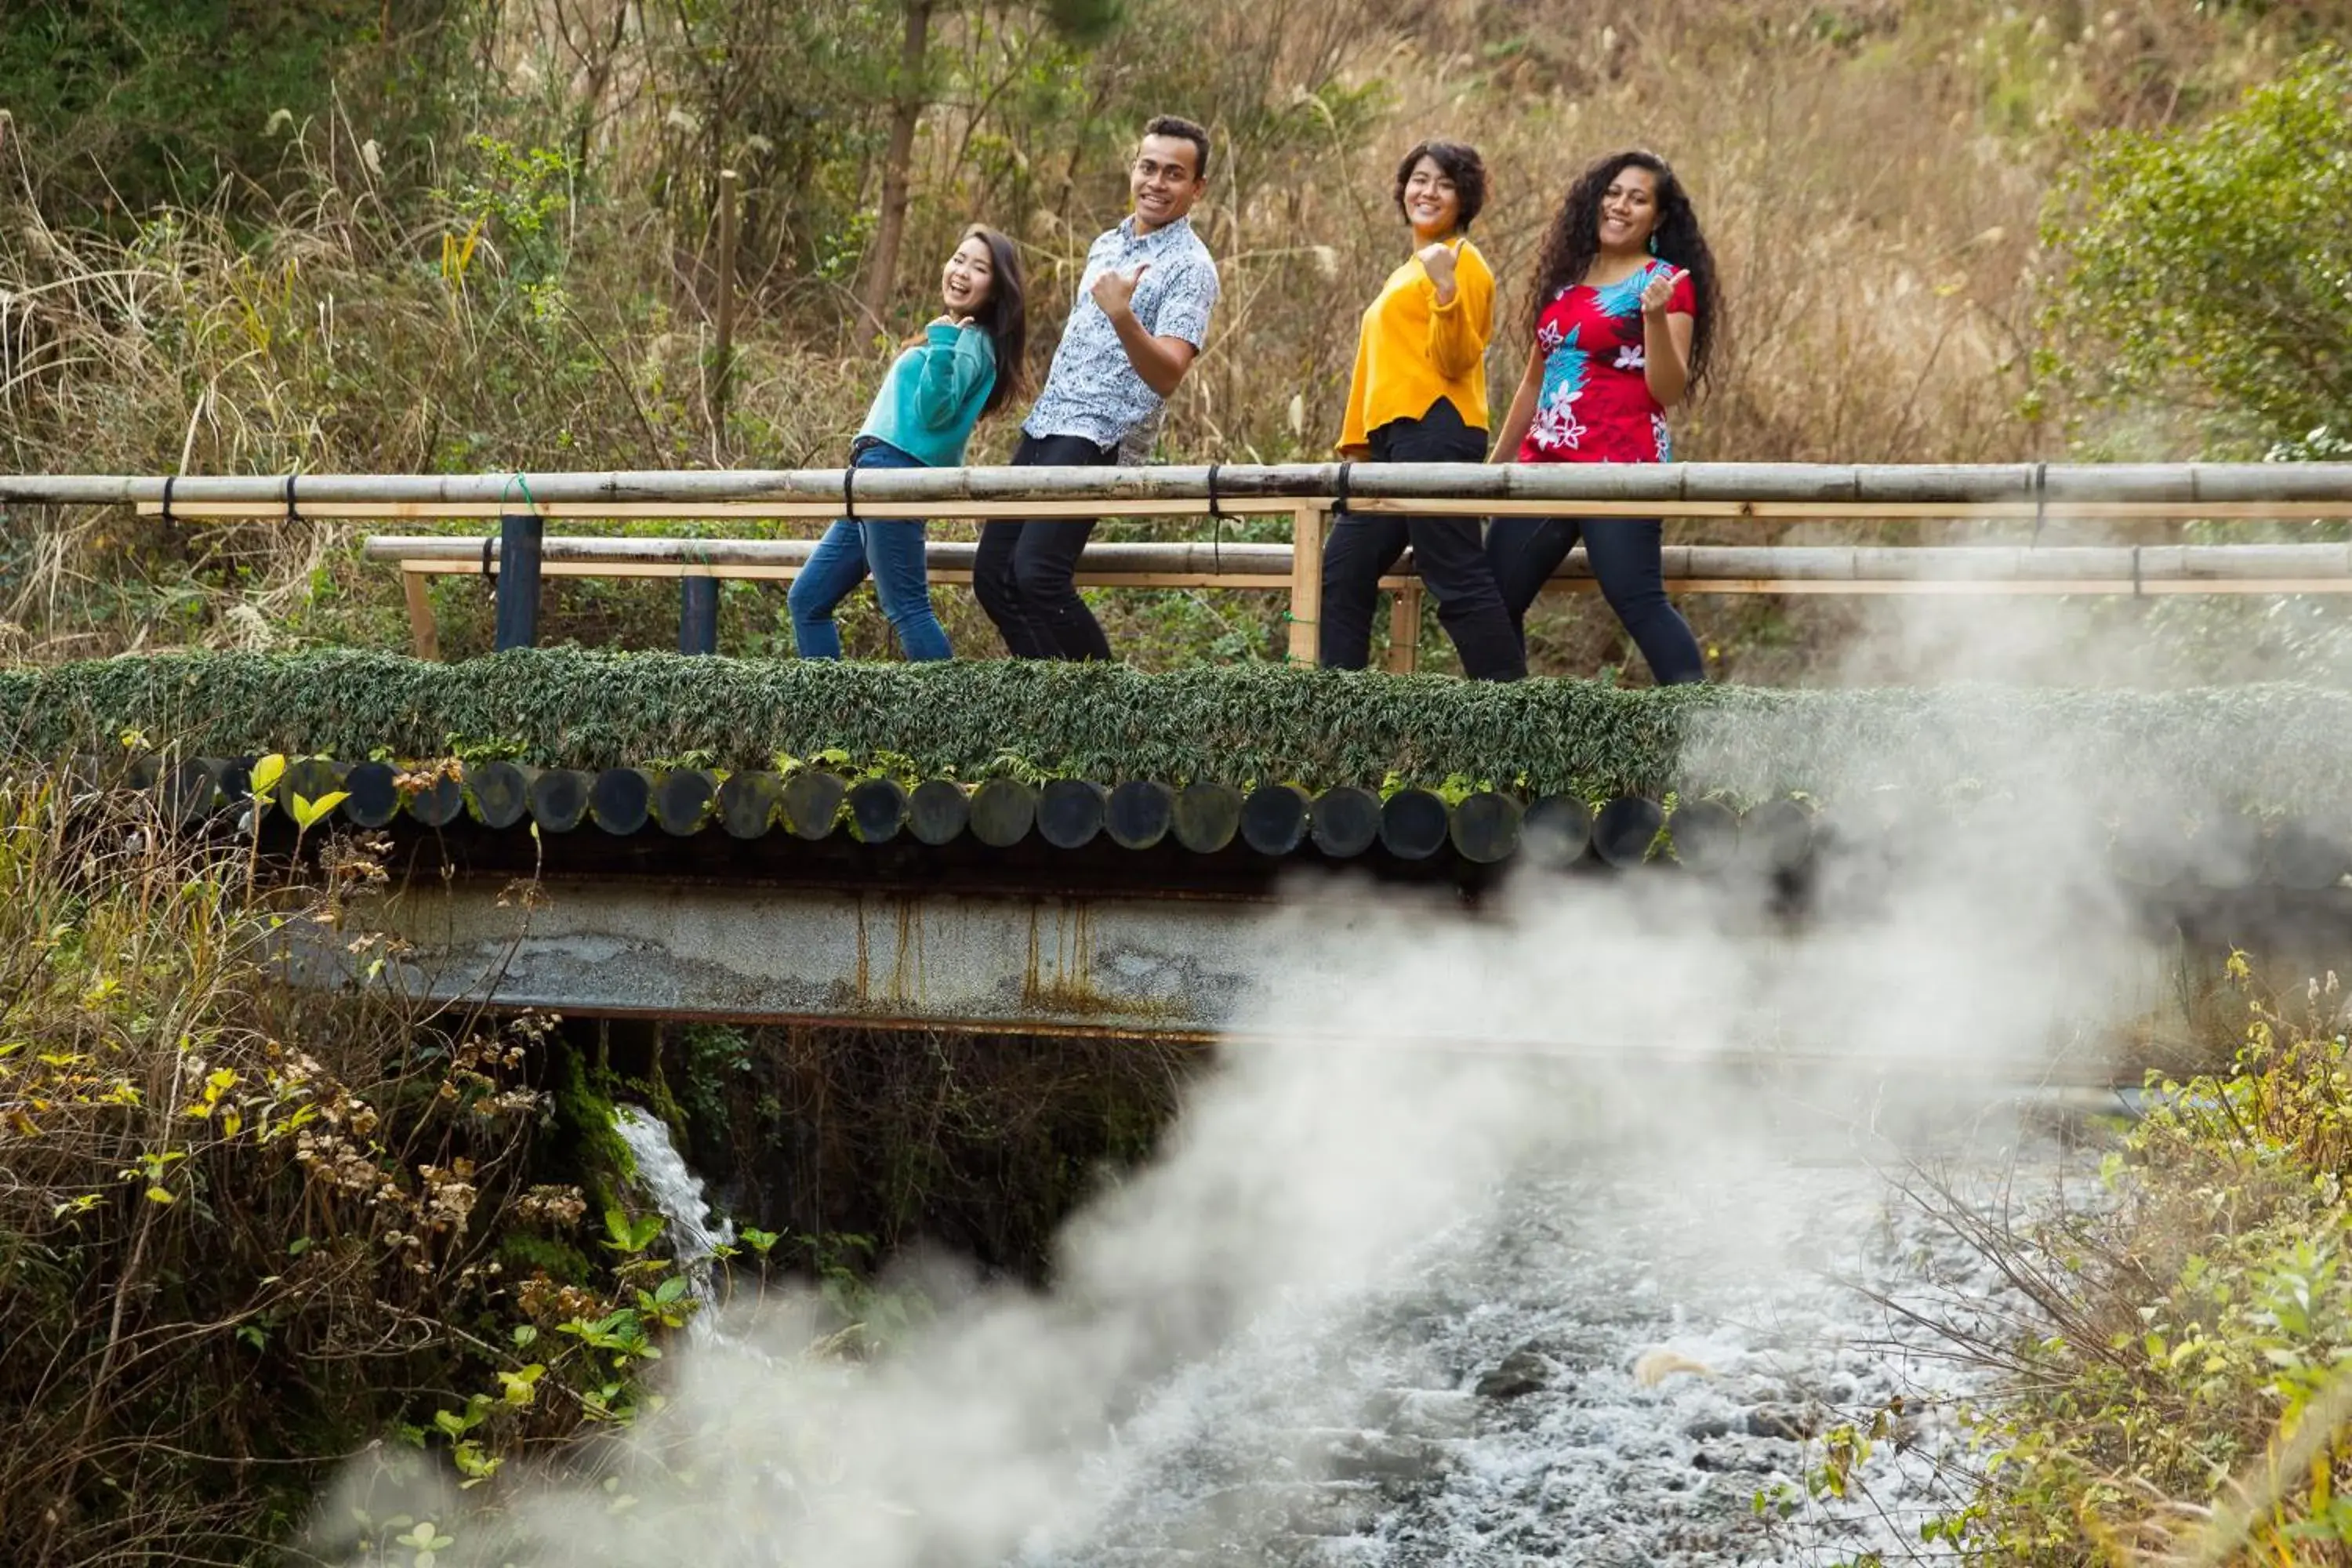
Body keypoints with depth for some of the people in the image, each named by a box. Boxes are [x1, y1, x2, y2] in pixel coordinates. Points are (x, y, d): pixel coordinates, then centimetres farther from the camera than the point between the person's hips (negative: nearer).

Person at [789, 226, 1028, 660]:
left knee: (906, 608, -16)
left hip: (897, 470, -11)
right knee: (807, 600, 10)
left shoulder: (971, 343, -5)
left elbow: (934, 410, -18)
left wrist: (942, 345, -24)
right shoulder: (956, 337, 24)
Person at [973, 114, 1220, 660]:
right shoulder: (1106, 245, 17)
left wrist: (1122, 317, -36)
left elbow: (1167, 375, -20)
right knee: (991, 574, 3)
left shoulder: (1190, 269, -8)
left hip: (1097, 437, -9)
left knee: (1036, 575, -22)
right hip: (1042, 426, 9)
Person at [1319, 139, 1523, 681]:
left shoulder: (1461, 262, -2)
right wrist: (1356, 445, 25)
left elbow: (1455, 361, -13)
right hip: (1391, 439, 10)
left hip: (1435, 432, -10)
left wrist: (1446, 291, -27)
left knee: (1459, 581, -13)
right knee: (1342, 575, 7)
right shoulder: (1405, 273, 26)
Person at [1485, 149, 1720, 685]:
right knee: (1494, 597, 7)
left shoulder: (1667, 283, -1)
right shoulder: (1567, 279, 17)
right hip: (1547, 462, 7)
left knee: (1636, 598, -19)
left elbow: (1669, 391, -10)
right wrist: (1496, 463, 27)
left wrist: (1656, 318, -25)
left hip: (1621, 465, -7)